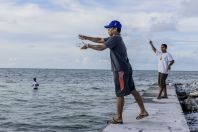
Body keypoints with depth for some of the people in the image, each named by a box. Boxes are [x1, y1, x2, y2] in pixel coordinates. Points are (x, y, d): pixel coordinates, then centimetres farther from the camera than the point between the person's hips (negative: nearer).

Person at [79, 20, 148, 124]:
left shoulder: (115, 39, -14)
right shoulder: (114, 38, 16)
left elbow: (101, 47, -19)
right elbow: (99, 40, 20)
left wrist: (88, 46, -8)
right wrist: (86, 37, 18)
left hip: (121, 70, -10)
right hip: (126, 69, 10)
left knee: (120, 94, -2)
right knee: (132, 90, 13)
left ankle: (118, 118, 8)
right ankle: (143, 111, 20)